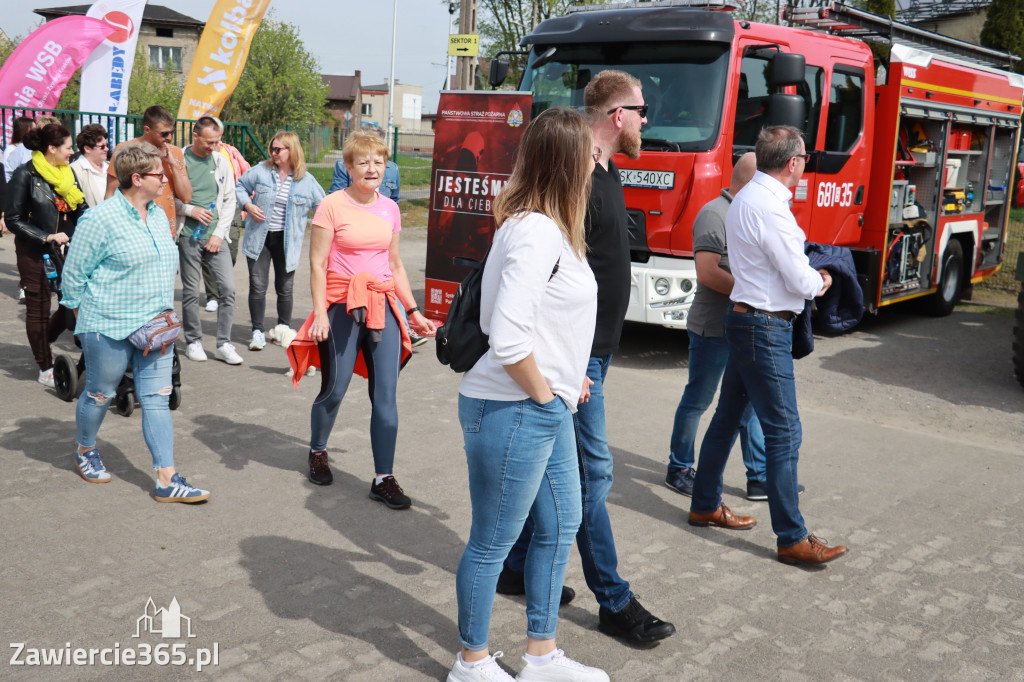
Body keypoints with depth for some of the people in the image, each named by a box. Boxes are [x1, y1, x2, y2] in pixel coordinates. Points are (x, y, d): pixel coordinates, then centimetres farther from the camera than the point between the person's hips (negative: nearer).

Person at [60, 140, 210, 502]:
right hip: (109, 327, -6)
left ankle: (167, 480, 4)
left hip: (155, 327, 6)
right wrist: (84, 314, 0)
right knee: (100, 394, 11)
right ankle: (84, 450, 40)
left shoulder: (158, 215, 8)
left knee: (157, 399, 3)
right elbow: (73, 272, -8)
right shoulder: (101, 218, -14)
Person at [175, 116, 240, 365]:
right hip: (189, 236, -3)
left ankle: (224, 344, 4)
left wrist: (219, 233, 0)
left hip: (215, 236, 3)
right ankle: (193, 341, 20)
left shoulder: (220, 161, 7)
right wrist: (191, 210, -12)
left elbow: (230, 199, 9)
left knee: (228, 288, -5)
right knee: (191, 292, 4)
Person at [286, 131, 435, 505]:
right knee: (334, 389, 5)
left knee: (385, 394, 0)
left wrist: (413, 311, 15)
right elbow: (317, 265, -7)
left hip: (384, 306, 4)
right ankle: (317, 452, 35)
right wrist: (320, 313, -15)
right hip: (343, 306, -4)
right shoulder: (332, 206, -5)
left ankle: (383, 478, 8)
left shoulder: (390, 208, 10)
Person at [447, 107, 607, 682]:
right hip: (513, 412, -11)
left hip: (549, 406, 11)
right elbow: (507, 335, -30)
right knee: (493, 542, 6)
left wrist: (564, 376, 14)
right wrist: (542, 392, -15)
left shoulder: (547, 226, 10)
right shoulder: (538, 232, -22)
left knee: (561, 524, 20)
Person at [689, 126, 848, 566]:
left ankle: (705, 506, 30)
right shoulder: (770, 207, -20)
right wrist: (820, 282, 3)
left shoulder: (747, 197, 11)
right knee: (784, 432, -5)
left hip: (744, 317, 10)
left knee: (728, 415, 18)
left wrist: (808, 277, 7)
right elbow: (801, 281, -17)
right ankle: (792, 539, 3)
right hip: (766, 327, -10)